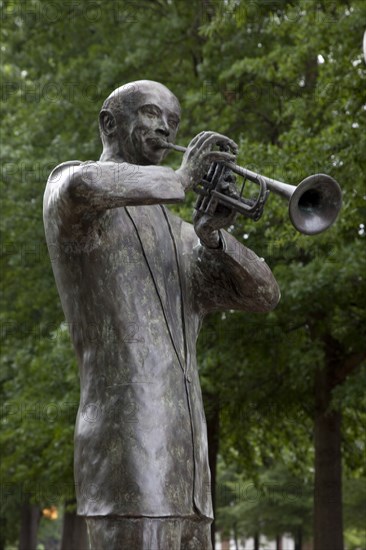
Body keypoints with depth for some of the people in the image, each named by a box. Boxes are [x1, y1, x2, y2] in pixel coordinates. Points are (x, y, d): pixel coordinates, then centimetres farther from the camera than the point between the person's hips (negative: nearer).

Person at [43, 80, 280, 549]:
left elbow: (262, 295, 13)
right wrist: (179, 180, -12)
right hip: (126, 453, -8)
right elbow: (82, 188, -24)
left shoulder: (179, 235, 27)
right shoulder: (69, 181, 4)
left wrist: (213, 236, -5)